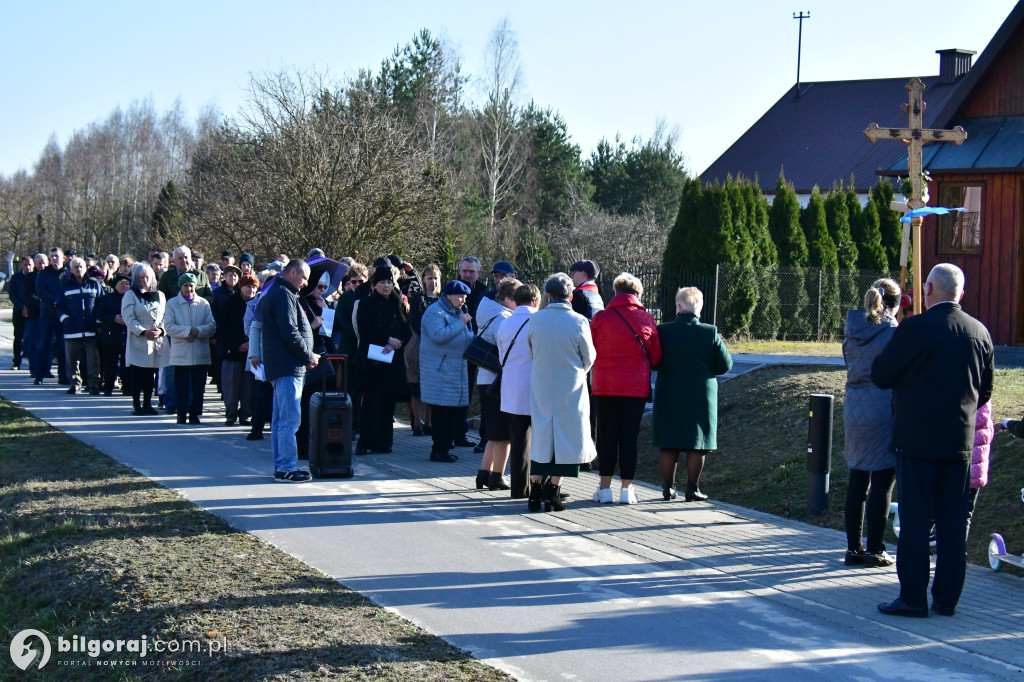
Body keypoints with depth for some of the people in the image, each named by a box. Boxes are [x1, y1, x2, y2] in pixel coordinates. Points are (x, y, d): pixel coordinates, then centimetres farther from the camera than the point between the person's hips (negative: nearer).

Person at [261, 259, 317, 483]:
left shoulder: (274, 293, 20)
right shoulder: (284, 296, -13)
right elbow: (290, 333, -21)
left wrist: (307, 355, 13)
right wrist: (309, 356, -9)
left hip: (279, 367, 11)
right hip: (288, 366, -11)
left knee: (280, 419, 13)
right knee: (290, 419, -10)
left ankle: (281, 467, 18)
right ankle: (286, 468, -9)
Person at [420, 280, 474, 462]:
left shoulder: (458, 312, 20)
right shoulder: (435, 312, -9)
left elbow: (463, 337, 29)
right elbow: (438, 336, -24)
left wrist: (472, 337, 7)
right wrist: (461, 323, -18)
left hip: (456, 369, 9)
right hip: (440, 369, -9)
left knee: (453, 410, 7)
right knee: (441, 411, -10)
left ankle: (444, 448, 13)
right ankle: (438, 450, -7)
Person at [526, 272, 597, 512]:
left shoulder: (535, 320, -4)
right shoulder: (578, 322, -12)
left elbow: (530, 353, 7)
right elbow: (589, 358, -2)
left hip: (540, 386, 3)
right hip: (570, 389, -3)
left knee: (540, 435, 12)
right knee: (565, 437, 5)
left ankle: (535, 488, 12)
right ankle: (553, 488, 2)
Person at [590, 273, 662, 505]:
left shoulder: (601, 317, -5)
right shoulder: (646, 319, -1)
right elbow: (656, 357, 7)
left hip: (605, 385, -1)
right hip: (637, 387, 1)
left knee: (606, 436, 6)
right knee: (629, 437, 6)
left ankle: (605, 488, 8)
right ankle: (627, 488, 8)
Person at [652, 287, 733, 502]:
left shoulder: (663, 331, -7)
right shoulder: (710, 332, -9)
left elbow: (653, 362, 0)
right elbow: (725, 365, -4)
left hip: (669, 396, 1)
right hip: (701, 395, -1)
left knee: (669, 445, 10)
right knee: (697, 445, 7)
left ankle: (668, 487, 14)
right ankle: (692, 489, 8)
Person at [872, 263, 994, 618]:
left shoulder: (915, 328, -13)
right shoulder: (980, 332, 4)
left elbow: (880, 374, -8)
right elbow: (985, 390, 12)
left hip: (917, 438, -5)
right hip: (960, 441, 5)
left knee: (915, 519, 0)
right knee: (953, 520, 9)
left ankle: (913, 598, 1)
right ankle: (947, 598, 13)